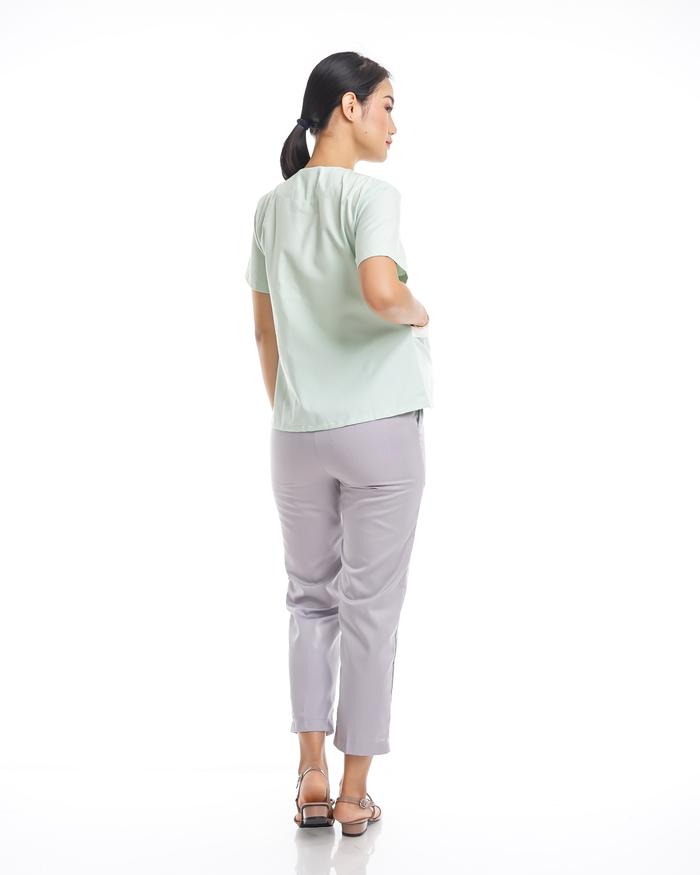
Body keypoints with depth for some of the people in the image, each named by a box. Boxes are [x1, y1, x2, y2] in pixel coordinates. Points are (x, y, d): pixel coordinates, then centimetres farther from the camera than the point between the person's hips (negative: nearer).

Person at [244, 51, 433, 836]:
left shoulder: (271, 208, 9)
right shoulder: (370, 195, -10)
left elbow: (265, 331, 14)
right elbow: (379, 292, -28)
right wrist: (417, 311, -6)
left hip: (297, 437, 5)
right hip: (381, 431, -5)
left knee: (311, 598, 17)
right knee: (370, 608, 4)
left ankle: (312, 775, 10)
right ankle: (354, 793, 11)